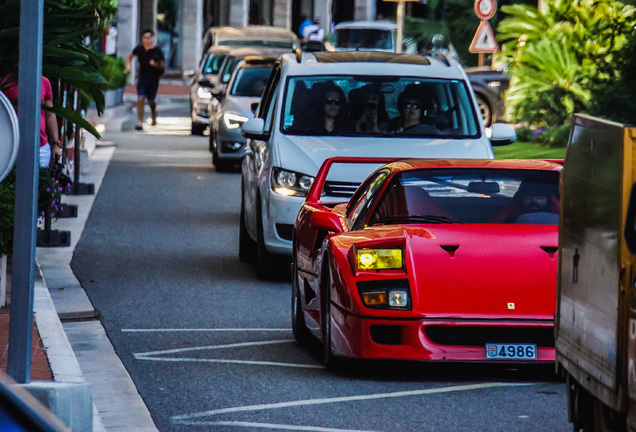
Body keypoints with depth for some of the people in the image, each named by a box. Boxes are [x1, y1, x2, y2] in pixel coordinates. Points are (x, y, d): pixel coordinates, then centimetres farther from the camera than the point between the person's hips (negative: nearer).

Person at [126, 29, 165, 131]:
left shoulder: (157, 51, -7)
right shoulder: (139, 49, 1)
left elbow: (162, 66, -5)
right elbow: (130, 57, 18)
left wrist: (156, 64, -25)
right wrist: (128, 66, 2)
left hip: (153, 79, -1)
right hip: (142, 77, 1)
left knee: (151, 101, 11)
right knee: (140, 99, -14)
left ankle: (153, 117, 43)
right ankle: (140, 122, -15)